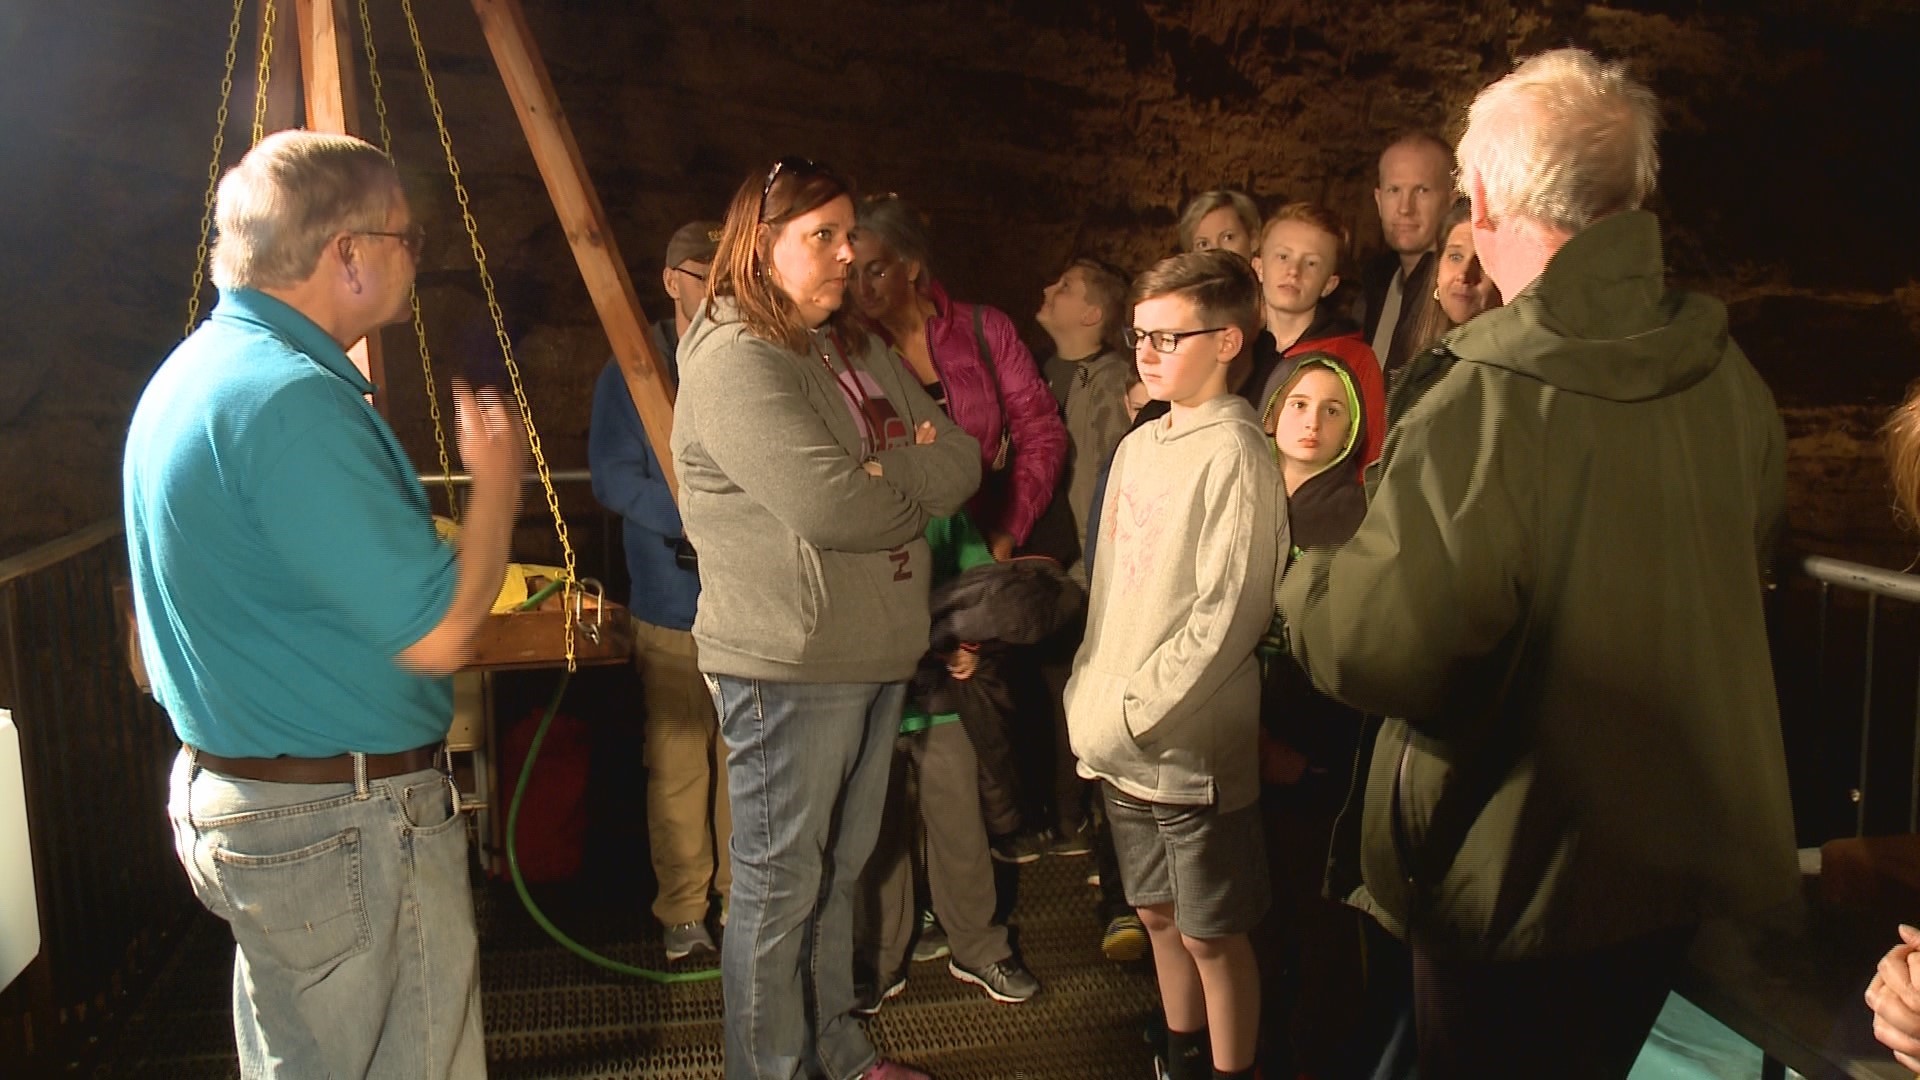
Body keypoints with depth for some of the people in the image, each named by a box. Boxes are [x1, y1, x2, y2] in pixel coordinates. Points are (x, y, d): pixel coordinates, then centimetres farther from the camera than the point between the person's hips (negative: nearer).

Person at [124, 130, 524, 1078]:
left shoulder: (194, 371, 9)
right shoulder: (291, 398, -24)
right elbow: (437, 634, -23)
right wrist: (498, 481, -10)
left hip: (225, 789, 11)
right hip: (344, 822, -10)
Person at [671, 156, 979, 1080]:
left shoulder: (858, 350, 13)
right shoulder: (733, 362, -15)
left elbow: (959, 460, 5)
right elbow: (832, 504, -25)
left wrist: (879, 472, -13)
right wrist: (914, 479, -5)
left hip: (879, 652, 8)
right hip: (788, 664, -8)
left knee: (839, 869, 19)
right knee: (779, 886, 6)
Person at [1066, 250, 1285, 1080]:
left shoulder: (1233, 455, -13)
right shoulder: (1139, 446, 9)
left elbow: (1227, 617, -18)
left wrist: (1133, 713, -17)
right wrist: (1089, 694, 6)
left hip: (1191, 743, -7)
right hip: (1119, 739, 7)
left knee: (1212, 935, 6)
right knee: (1158, 915, 20)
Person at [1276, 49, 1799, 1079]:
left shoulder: (1483, 411, -30)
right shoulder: (1726, 373, -6)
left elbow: (1378, 653, -29)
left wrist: (1304, 582, -8)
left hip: (1521, 877, -6)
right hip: (1687, 850, 6)